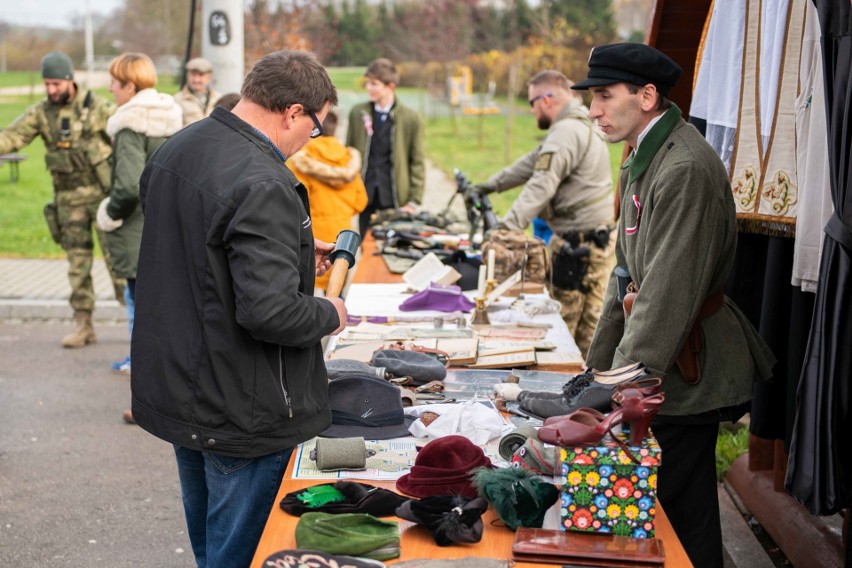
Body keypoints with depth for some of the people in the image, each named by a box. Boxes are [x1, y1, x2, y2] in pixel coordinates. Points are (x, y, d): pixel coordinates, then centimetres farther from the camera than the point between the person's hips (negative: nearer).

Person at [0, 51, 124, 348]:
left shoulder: (97, 107, -6)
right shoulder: (40, 113, 3)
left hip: (103, 192, -3)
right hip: (69, 198, 3)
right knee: (77, 262, 7)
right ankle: (83, 324, 14)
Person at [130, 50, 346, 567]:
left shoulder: (174, 151, 4)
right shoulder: (264, 185, -27)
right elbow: (269, 311, -32)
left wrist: (294, 250, 15)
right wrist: (329, 314, -12)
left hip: (173, 387, 9)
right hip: (241, 412, -9)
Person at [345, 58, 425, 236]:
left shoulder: (411, 118, -1)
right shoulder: (358, 113, 7)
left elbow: (418, 162, 1)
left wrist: (414, 201, -4)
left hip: (394, 198, -2)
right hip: (365, 195, 2)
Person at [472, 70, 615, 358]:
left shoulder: (566, 132, -16)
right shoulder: (581, 125, 19)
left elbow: (542, 185, -26)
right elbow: (533, 163, 24)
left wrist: (508, 226, -30)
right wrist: (491, 185, 24)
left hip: (580, 244, -10)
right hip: (600, 237, 10)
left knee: (563, 324, -4)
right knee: (589, 322, 13)